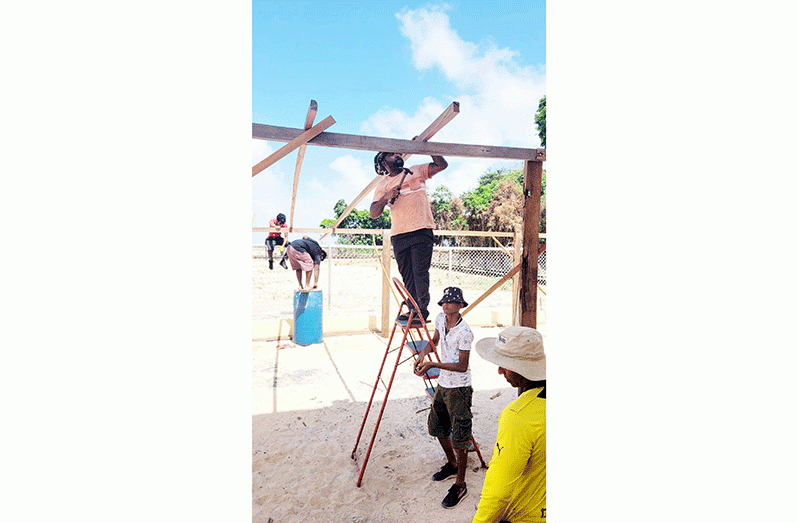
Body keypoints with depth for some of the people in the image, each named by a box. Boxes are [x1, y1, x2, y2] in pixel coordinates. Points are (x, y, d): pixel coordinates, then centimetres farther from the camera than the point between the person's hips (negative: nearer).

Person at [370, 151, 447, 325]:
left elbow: (442, 165, 8)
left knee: (420, 272, -9)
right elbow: (373, 213, 5)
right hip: (399, 236, 2)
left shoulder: (417, 171, 16)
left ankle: (422, 310, -8)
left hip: (421, 231, -2)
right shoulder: (382, 185, 15)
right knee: (407, 275, 4)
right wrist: (386, 197, -11)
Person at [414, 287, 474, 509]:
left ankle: (460, 485, 18)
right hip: (443, 383, 8)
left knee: (459, 439, 1)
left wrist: (432, 364, -24)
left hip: (458, 388, -8)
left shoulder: (464, 332, -24)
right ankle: (451, 464, 44)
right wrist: (424, 352, -3)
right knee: (436, 426, 21)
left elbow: (462, 366, -21)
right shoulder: (441, 319, -2)